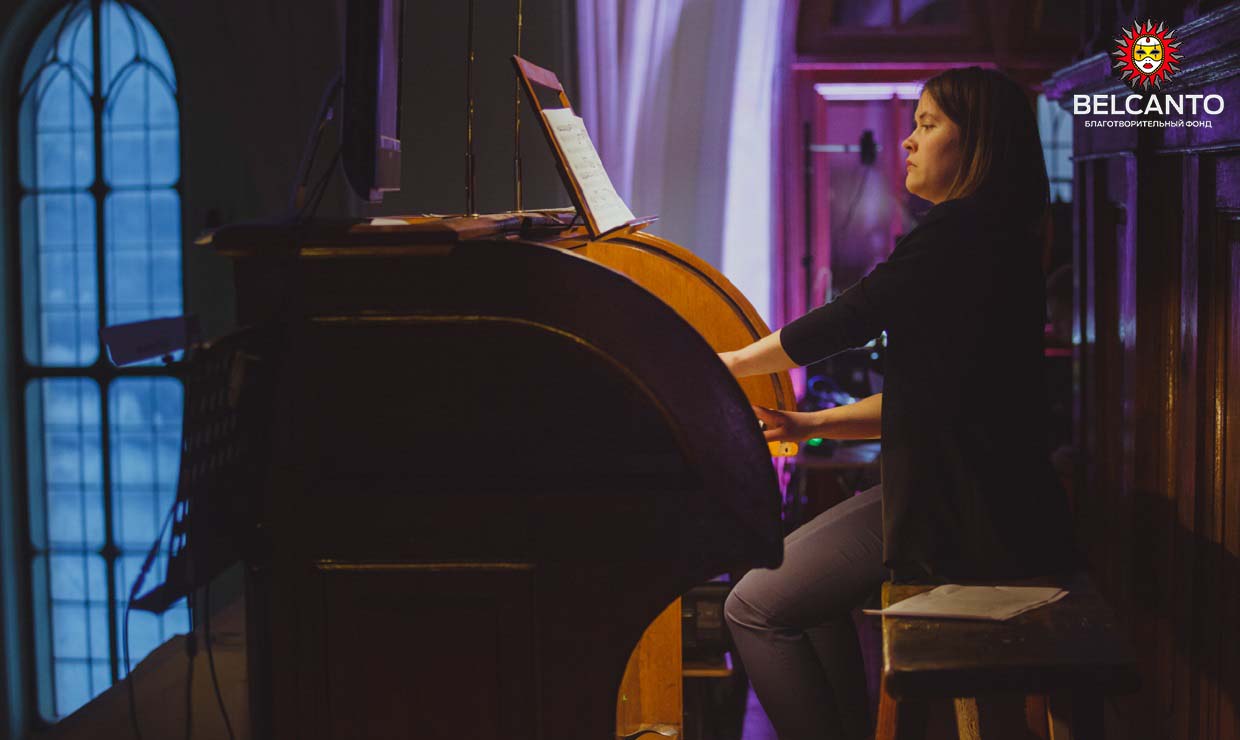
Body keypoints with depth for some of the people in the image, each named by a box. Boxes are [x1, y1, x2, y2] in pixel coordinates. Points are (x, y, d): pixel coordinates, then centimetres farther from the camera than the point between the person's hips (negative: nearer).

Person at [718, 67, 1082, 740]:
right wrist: (814, 425, 14)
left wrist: (726, 364, 3)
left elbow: (846, 321, -12)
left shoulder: (960, 231, -14)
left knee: (755, 608, -8)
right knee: (801, 583, 24)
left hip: (957, 514, -11)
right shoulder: (995, 237, 19)